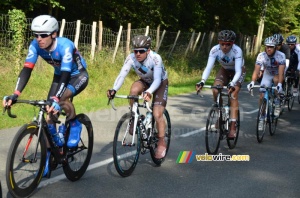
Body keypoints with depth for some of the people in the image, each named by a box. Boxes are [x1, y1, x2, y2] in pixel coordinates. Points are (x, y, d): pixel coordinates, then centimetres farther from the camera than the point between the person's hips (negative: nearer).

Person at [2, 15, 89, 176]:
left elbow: (65, 75, -42)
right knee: (50, 111, -7)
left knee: (60, 99, -33)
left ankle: (75, 125, -5)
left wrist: (56, 100, -55)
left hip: (78, 75, -5)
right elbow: (26, 70, -26)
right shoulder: (35, 45, -21)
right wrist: (15, 95, -39)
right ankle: (49, 155, 5)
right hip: (60, 75, 5)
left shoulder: (65, 46, -35)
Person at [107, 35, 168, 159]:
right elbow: (122, 75, -32)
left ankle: (161, 143, 6)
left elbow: (157, 80, -42)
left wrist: (148, 92, -60)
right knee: (134, 90, -32)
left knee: (157, 115, -15)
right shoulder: (131, 58, -26)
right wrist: (114, 90, -50)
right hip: (144, 81, 3)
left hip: (160, 83, -3)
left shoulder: (155, 58, -35)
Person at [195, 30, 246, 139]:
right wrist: (202, 81, -49)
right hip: (224, 70, 3)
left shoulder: (237, 51, -35)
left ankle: (233, 127, -23)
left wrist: (232, 84, -56)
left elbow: (238, 71, -39)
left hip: (238, 71, -3)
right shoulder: (214, 50, -28)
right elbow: (208, 67, -33)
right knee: (215, 91, -19)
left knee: (233, 94, -22)